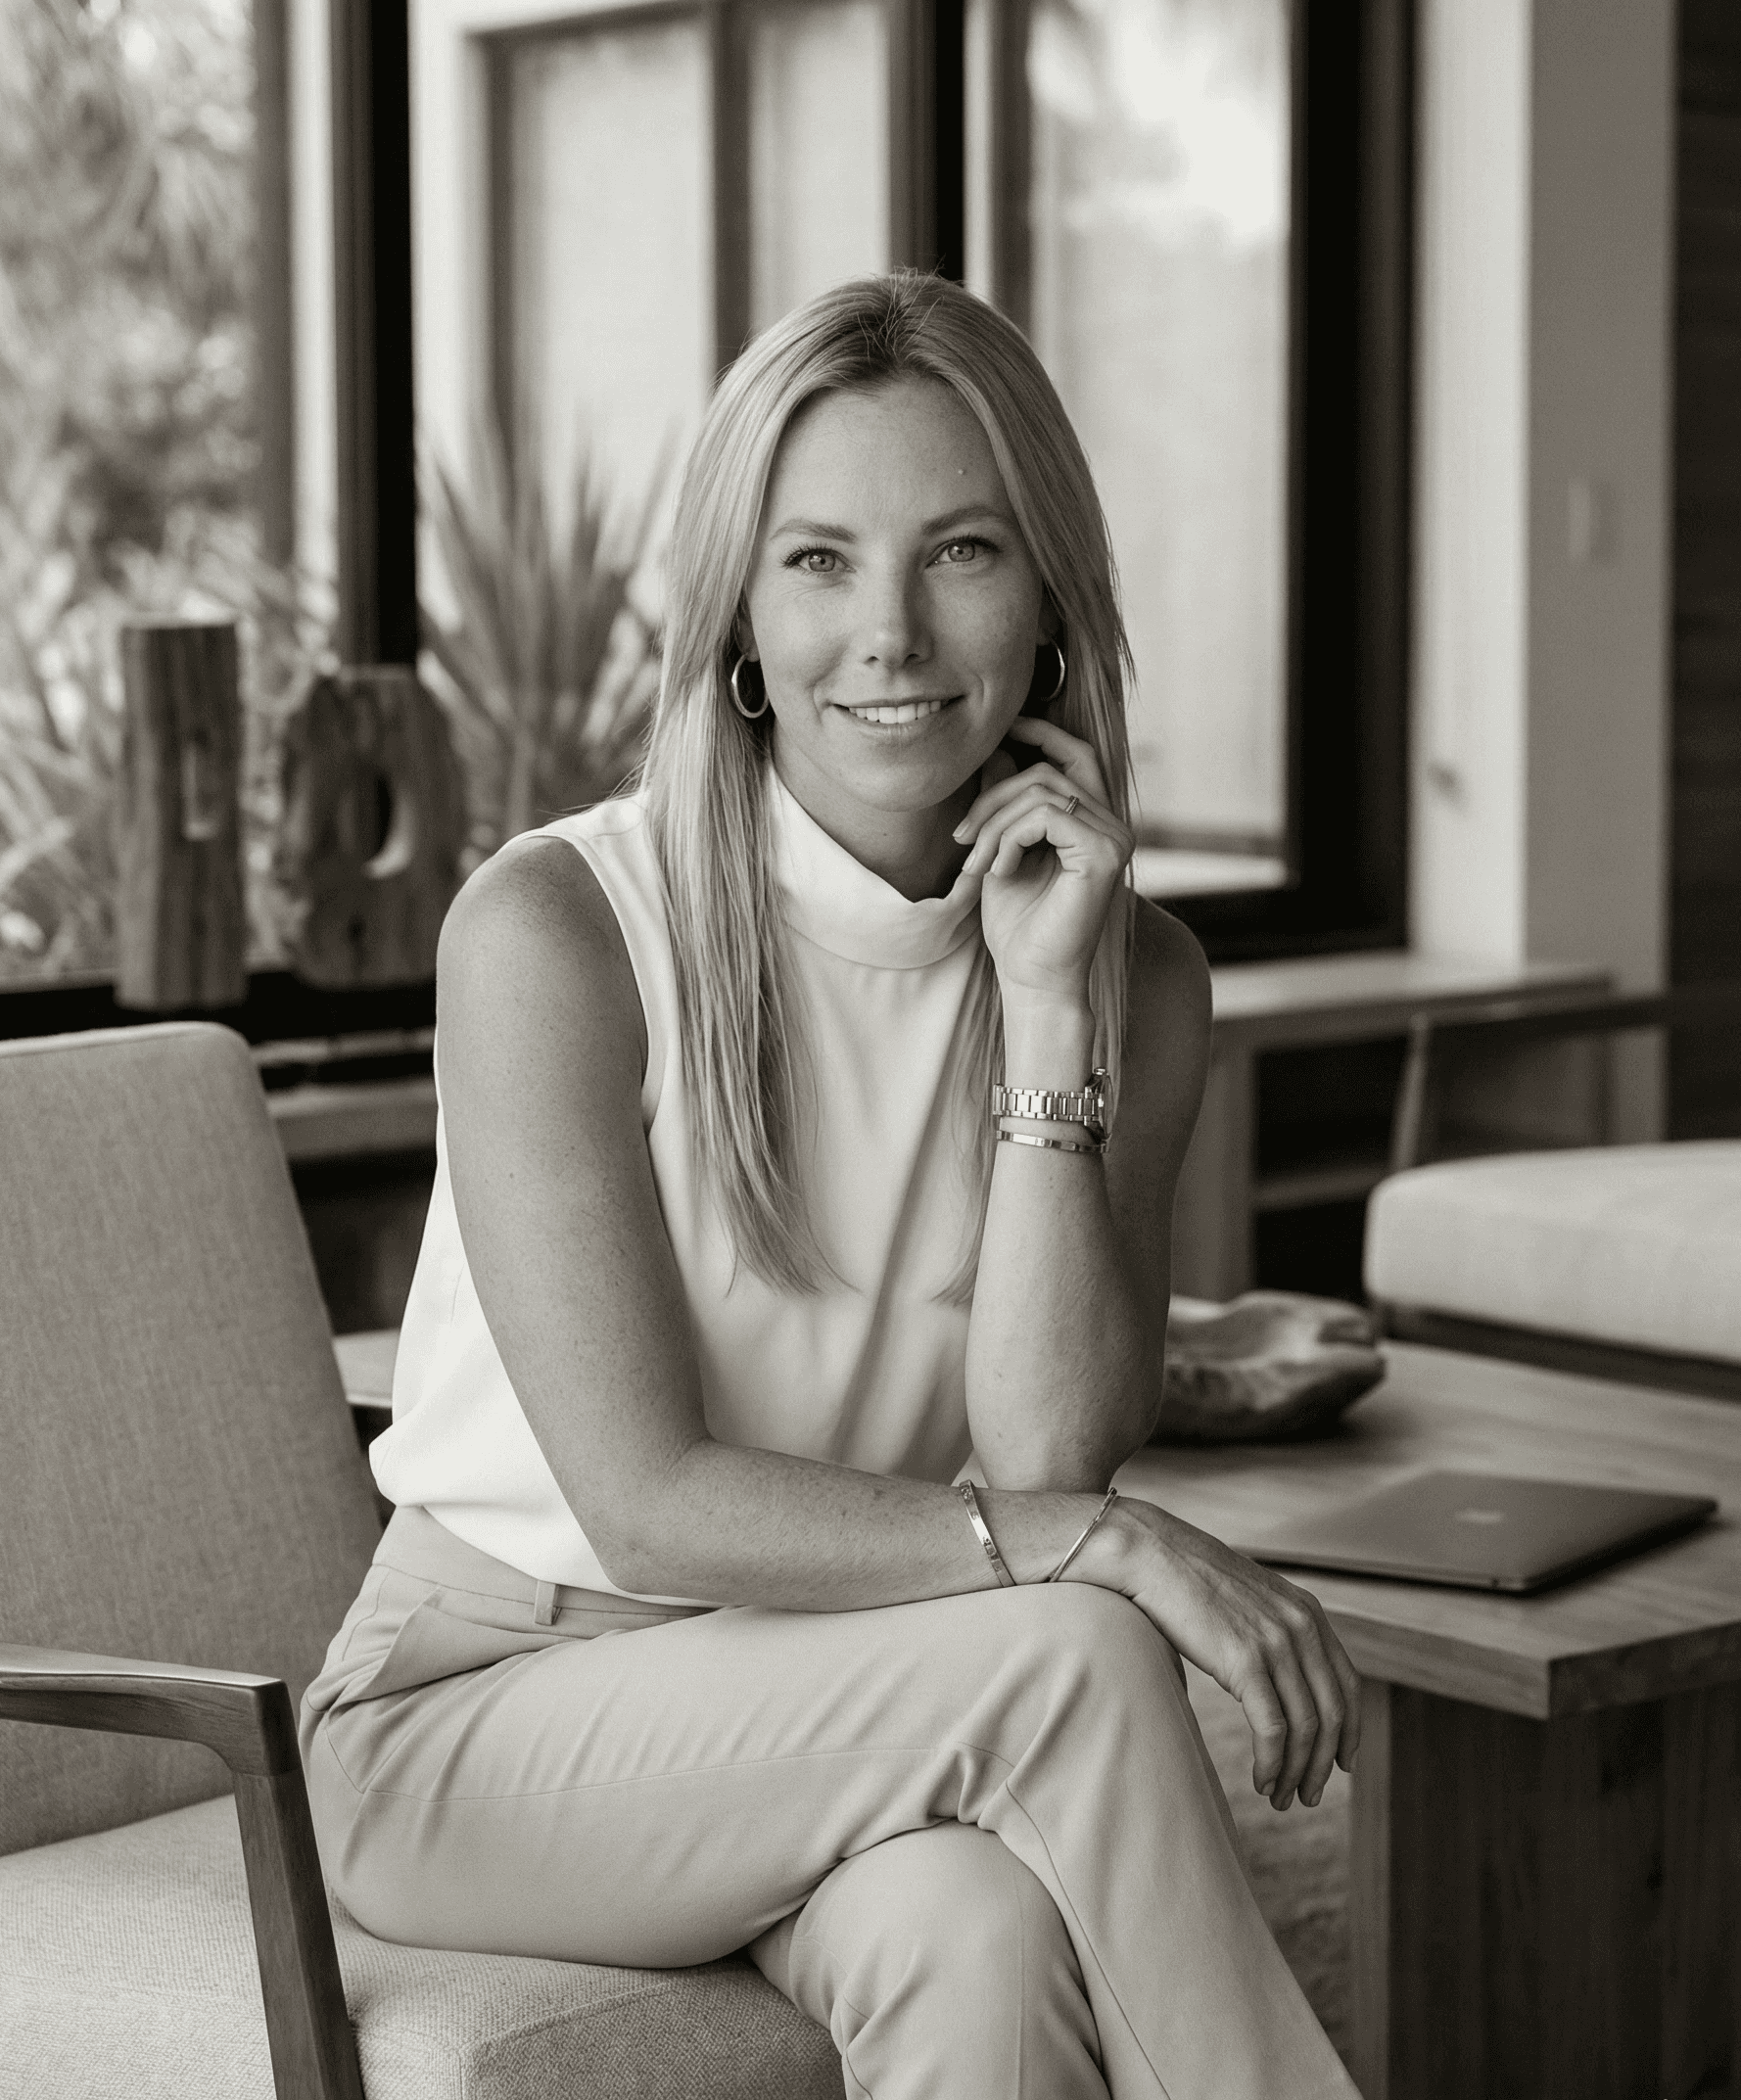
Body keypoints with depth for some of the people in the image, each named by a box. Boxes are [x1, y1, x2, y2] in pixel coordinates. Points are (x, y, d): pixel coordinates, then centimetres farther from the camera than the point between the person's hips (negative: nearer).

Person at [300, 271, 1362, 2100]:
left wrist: (1046, 1005, -18)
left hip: (831, 1724, 4)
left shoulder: (1130, 976, -1)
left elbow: (1050, 1457, -13)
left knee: (981, 1946, -32)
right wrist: (1089, 1545, -26)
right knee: (1079, 1659, -28)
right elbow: (649, 1505, -19)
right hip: (481, 1716, -3)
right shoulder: (552, 928, -16)